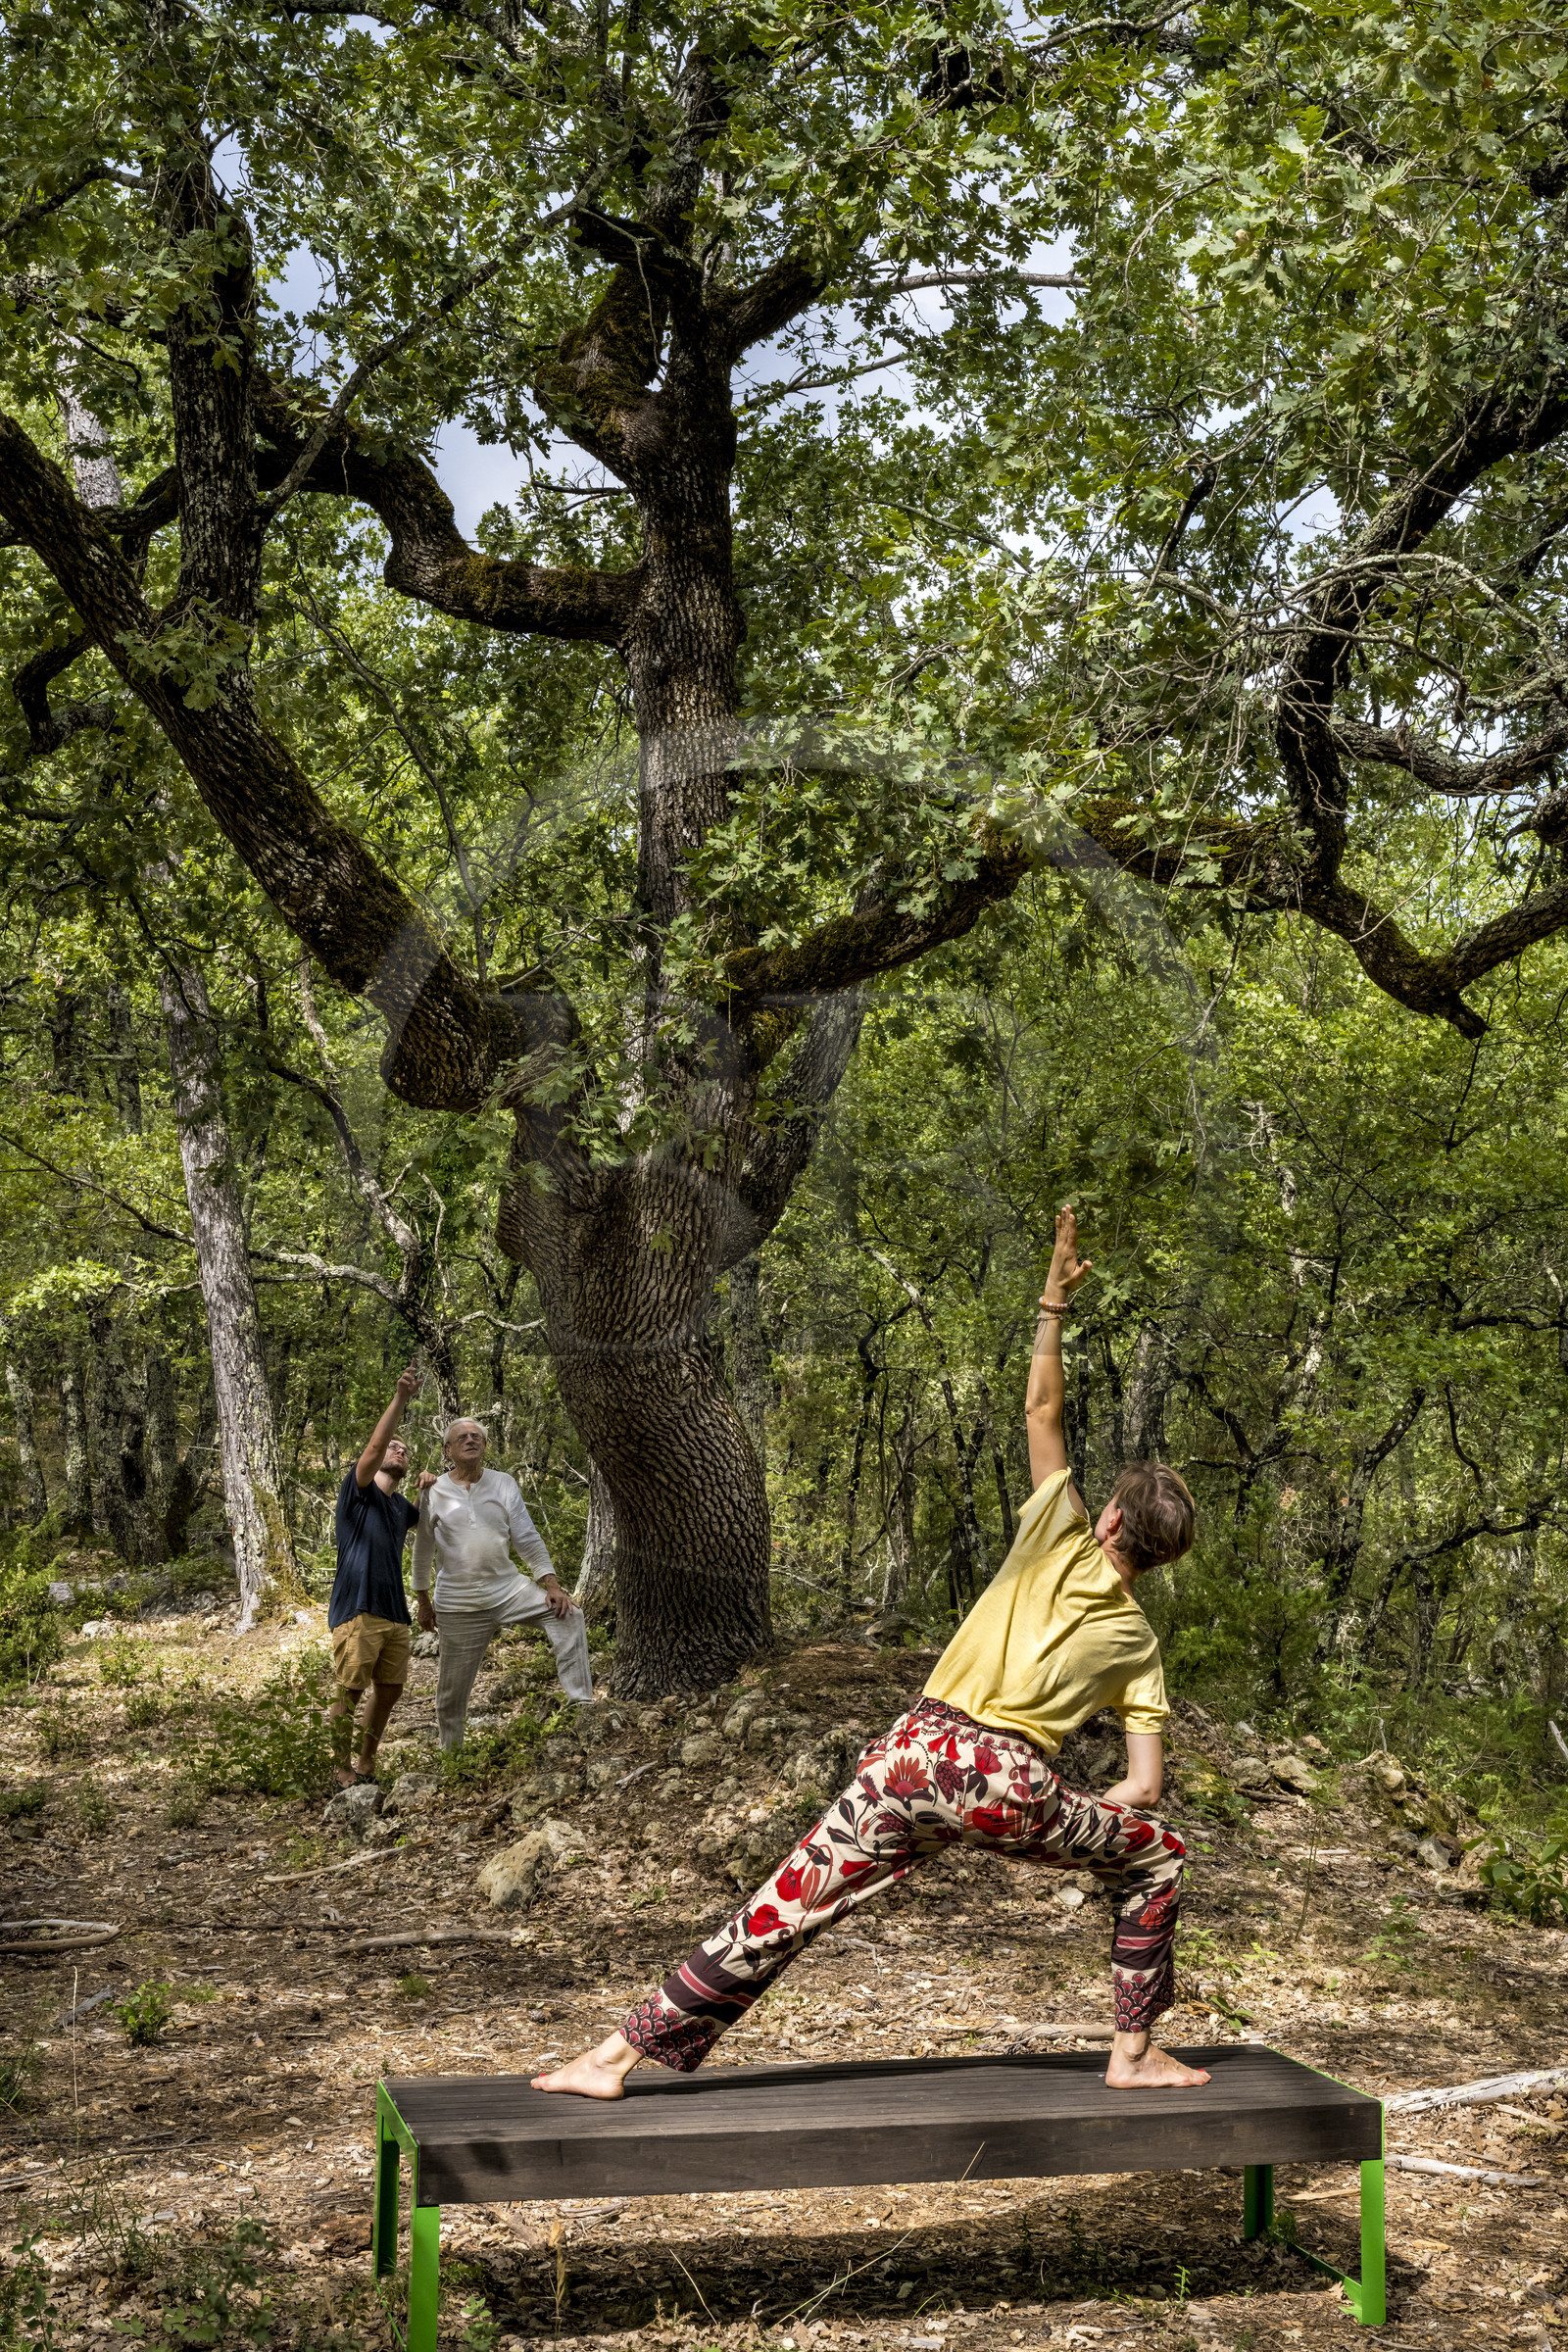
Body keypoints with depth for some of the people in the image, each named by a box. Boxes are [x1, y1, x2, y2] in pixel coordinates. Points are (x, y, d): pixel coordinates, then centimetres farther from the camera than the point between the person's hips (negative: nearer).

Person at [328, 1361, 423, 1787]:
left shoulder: (400, 1506, 20)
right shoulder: (358, 1490, 0)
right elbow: (375, 1446, -18)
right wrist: (400, 1397, -25)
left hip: (395, 1616, 7)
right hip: (357, 1612, -7)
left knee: (389, 1692, 10)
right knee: (348, 1693, -6)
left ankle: (366, 1766, 22)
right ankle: (342, 1772, 1)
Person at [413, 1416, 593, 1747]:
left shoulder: (503, 1484, 2)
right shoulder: (434, 1491, -4)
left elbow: (528, 1539, 2)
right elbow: (423, 1552, 5)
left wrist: (551, 1585, -7)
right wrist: (423, 1603, 8)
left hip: (508, 1588, 2)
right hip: (459, 1604, -2)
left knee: (566, 1614, -19)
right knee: (452, 1690, 4)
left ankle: (582, 1704, -20)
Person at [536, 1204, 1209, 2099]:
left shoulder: (1063, 1542, 10)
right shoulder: (1138, 1641, 12)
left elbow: (1041, 1409, 12)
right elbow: (1145, 1787, 9)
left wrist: (1055, 1303, 17)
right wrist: (1058, 1813, 26)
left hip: (923, 1752, 0)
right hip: (1017, 1788, 0)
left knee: (782, 1913, 3)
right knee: (1157, 1858, 26)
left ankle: (622, 2053, 3)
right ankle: (1136, 2053, 27)